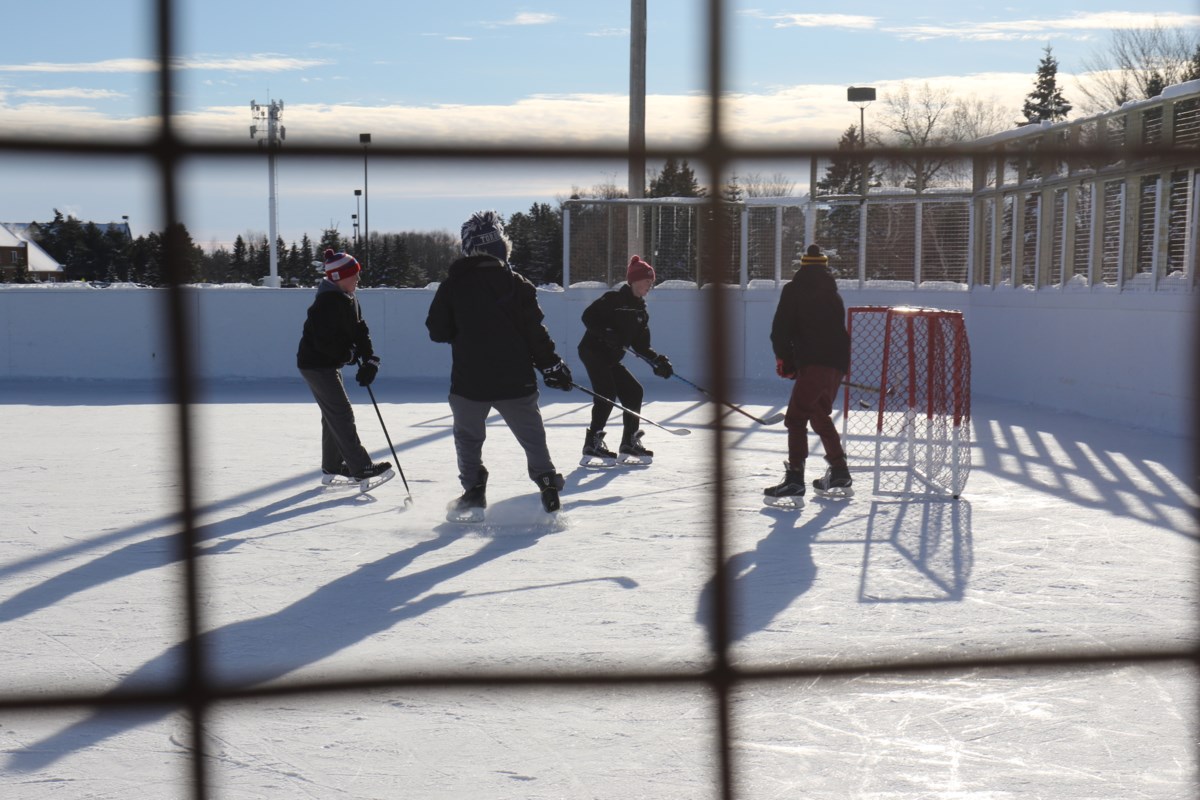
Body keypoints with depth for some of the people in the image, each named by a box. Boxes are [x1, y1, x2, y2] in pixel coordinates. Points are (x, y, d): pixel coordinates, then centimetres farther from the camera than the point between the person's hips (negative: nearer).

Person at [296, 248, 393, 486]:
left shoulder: (349, 299, 5)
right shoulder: (326, 303, -24)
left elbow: (360, 331, 2)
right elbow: (324, 342, -26)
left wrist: (370, 361, -10)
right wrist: (349, 355, -15)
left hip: (330, 364, 10)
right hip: (316, 365, -10)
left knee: (334, 415, 17)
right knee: (341, 414, -9)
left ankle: (332, 468, 27)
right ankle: (360, 467, -7)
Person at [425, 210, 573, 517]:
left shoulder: (453, 284, -2)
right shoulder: (516, 284, -6)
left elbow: (437, 330, 3)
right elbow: (535, 332, -7)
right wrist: (552, 366, 2)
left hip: (468, 383, 0)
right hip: (515, 381, 0)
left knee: (468, 436, 17)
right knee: (532, 436, 15)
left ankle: (473, 493, 11)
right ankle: (547, 484, 10)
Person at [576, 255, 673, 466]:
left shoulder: (641, 311, 12)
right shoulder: (614, 299, -11)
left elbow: (641, 344, 11)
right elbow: (588, 316, -17)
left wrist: (657, 360, -3)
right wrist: (605, 333, -30)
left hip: (612, 359, 9)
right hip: (593, 351, -9)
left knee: (633, 392, 6)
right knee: (607, 394, -18)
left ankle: (630, 442, 15)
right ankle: (592, 443, -16)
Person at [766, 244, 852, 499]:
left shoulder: (794, 289, 2)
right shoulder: (832, 294, 22)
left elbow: (781, 329, -4)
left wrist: (784, 359, 7)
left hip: (815, 363, -7)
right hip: (838, 362, 7)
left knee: (797, 416, -8)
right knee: (819, 414, 22)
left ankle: (795, 478, -18)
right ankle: (839, 472, 28)